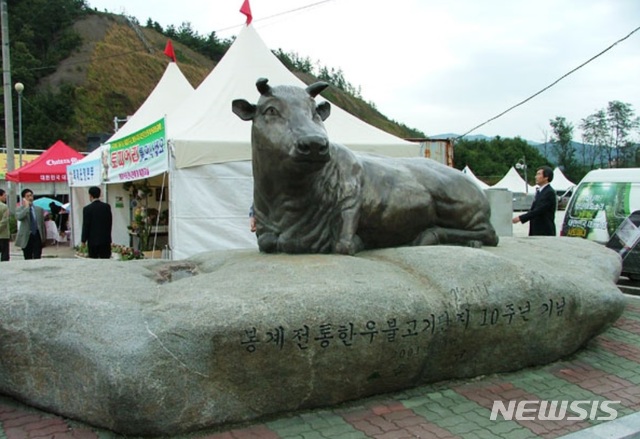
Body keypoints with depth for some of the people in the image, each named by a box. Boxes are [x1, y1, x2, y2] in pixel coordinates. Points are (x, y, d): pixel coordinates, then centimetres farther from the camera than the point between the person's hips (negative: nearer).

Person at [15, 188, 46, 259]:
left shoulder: (39, 209, 9)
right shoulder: (20, 209, 2)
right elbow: (18, 217, -22)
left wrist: (44, 237, 9)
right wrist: (27, 206, -17)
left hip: (37, 236, 1)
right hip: (26, 237, -1)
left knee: (37, 259, -5)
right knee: (27, 260, 5)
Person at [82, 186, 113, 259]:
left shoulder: (87, 208, -10)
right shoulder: (107, 206, 1)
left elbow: (86, 225, -8)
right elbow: (110, 222, 7)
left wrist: (83, 240, 2)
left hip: (93, 240, -3)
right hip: (105, 239, 3)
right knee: (106, 259, 5)